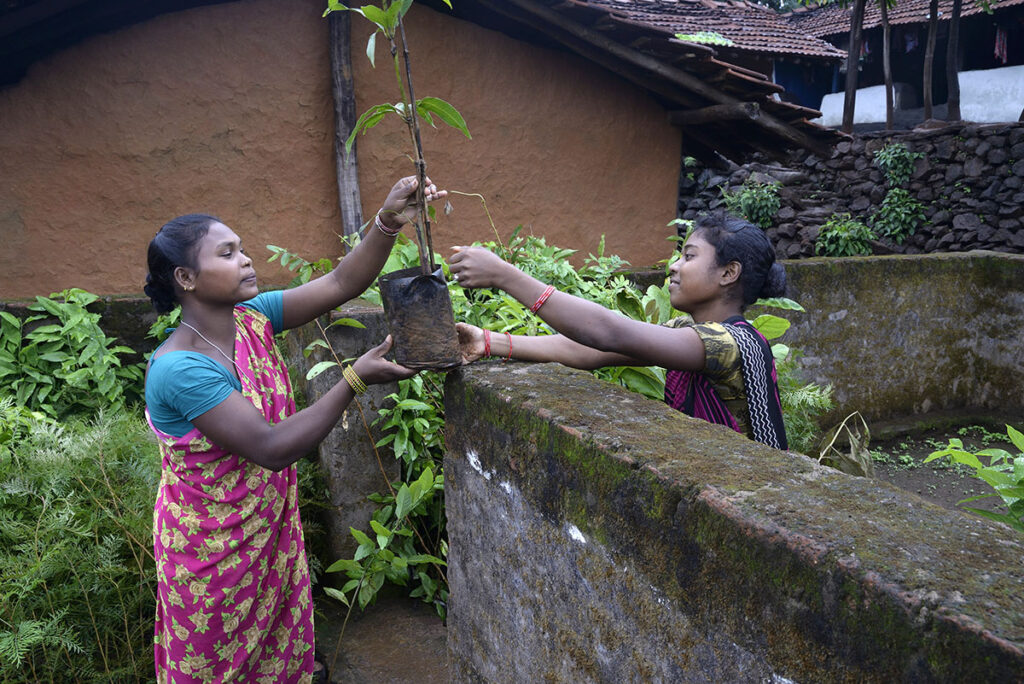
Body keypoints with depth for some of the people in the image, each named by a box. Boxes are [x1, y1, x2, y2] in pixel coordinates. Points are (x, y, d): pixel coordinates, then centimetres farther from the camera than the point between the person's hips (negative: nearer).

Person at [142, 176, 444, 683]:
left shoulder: (253, 318, -7)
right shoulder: (177, 369, -28)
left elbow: (340, 285, -14)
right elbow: (273, 447, -32)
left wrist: (389, 221, -27)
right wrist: (355, 380, -31)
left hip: (273, 533, 6)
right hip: (213, 554, -6)